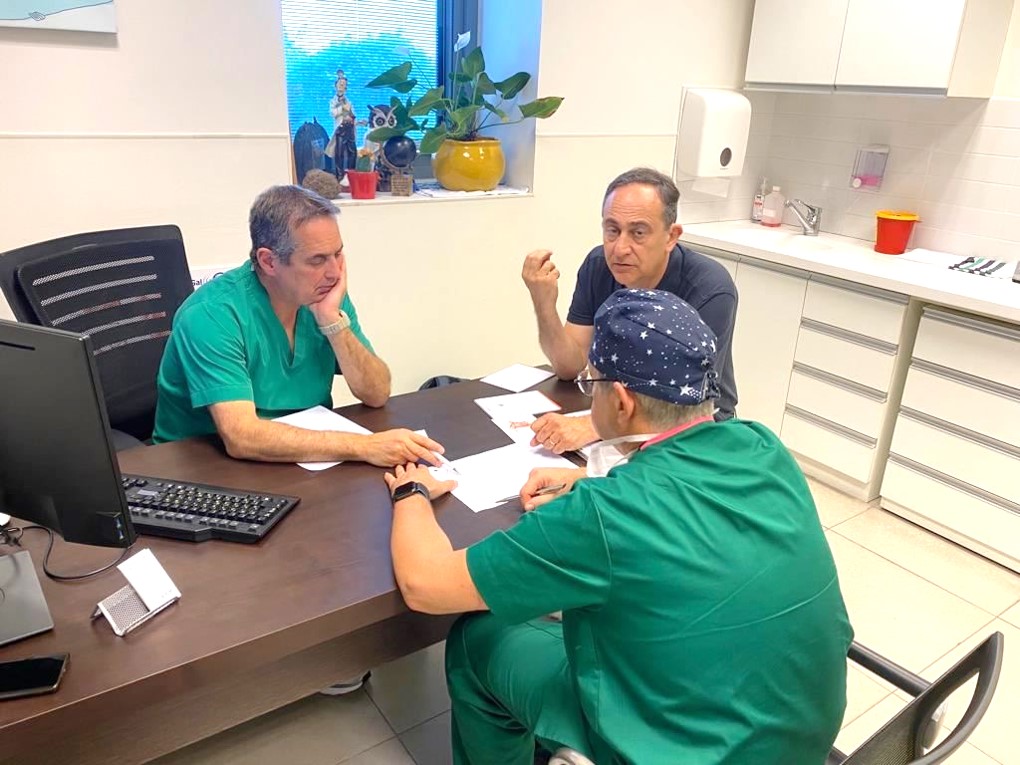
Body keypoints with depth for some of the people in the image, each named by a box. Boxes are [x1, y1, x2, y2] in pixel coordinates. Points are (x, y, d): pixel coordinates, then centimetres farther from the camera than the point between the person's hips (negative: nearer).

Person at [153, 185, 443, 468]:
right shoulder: (211, 315, -20)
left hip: (306, 457, 5)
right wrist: (364, 446, -34)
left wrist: (333, 322, -19)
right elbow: (241, 437, -30)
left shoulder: (327, 294, -3)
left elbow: (377, 395, -6)